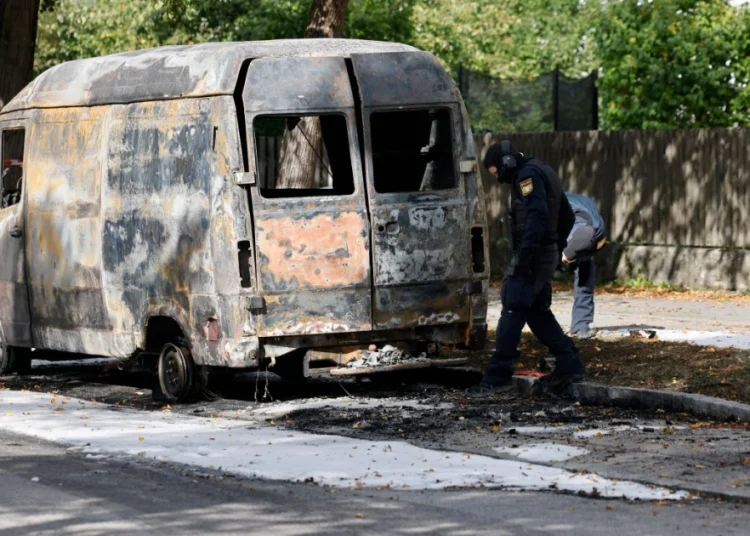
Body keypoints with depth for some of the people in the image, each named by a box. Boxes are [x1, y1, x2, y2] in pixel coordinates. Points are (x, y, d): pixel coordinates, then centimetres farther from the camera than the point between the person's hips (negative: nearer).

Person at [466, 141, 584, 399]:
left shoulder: (529, 174, -11)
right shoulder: (545, 173, 20)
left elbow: (537, 213, -25)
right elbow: (567, 217, 25)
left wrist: (526, 251, -29)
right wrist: (556, 247, 22)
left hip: (532, 256, -10)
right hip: (548, 256, 10)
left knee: (512, 312, -11)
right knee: (537, 312, 15)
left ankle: (497, 376, -13)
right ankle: (568, 365, 13)